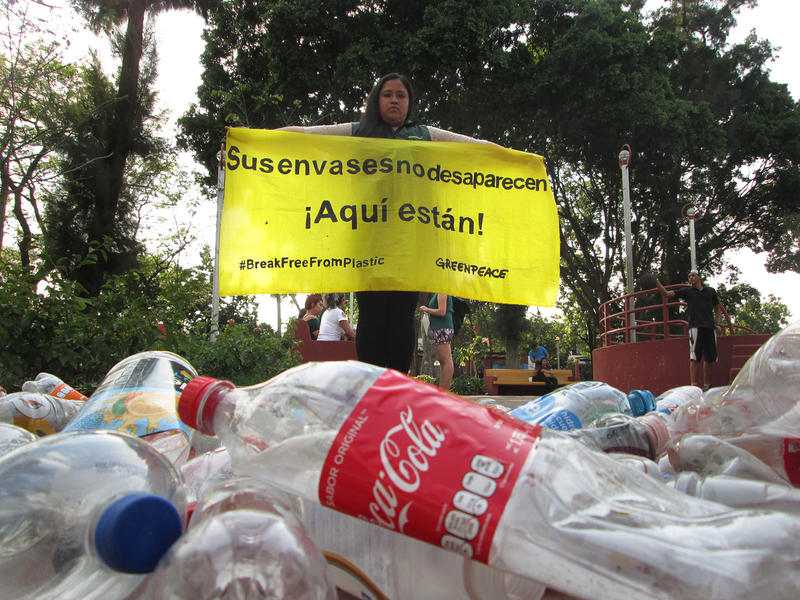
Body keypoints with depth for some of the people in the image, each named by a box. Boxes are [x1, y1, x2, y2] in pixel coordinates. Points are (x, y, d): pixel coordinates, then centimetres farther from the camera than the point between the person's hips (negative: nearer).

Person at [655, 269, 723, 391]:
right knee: (695, 357, -11)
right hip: (695, 327, -3)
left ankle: (707, 385, 12)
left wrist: (717, 323, 11)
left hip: (710, 327, 3)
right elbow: (667, 294, 1)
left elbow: (717, 309, 25)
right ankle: (694, 385, -15)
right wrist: (657, 283, -14)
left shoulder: (711, 291, 17)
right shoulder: (687, 291, 10)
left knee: (709, 358, 4)